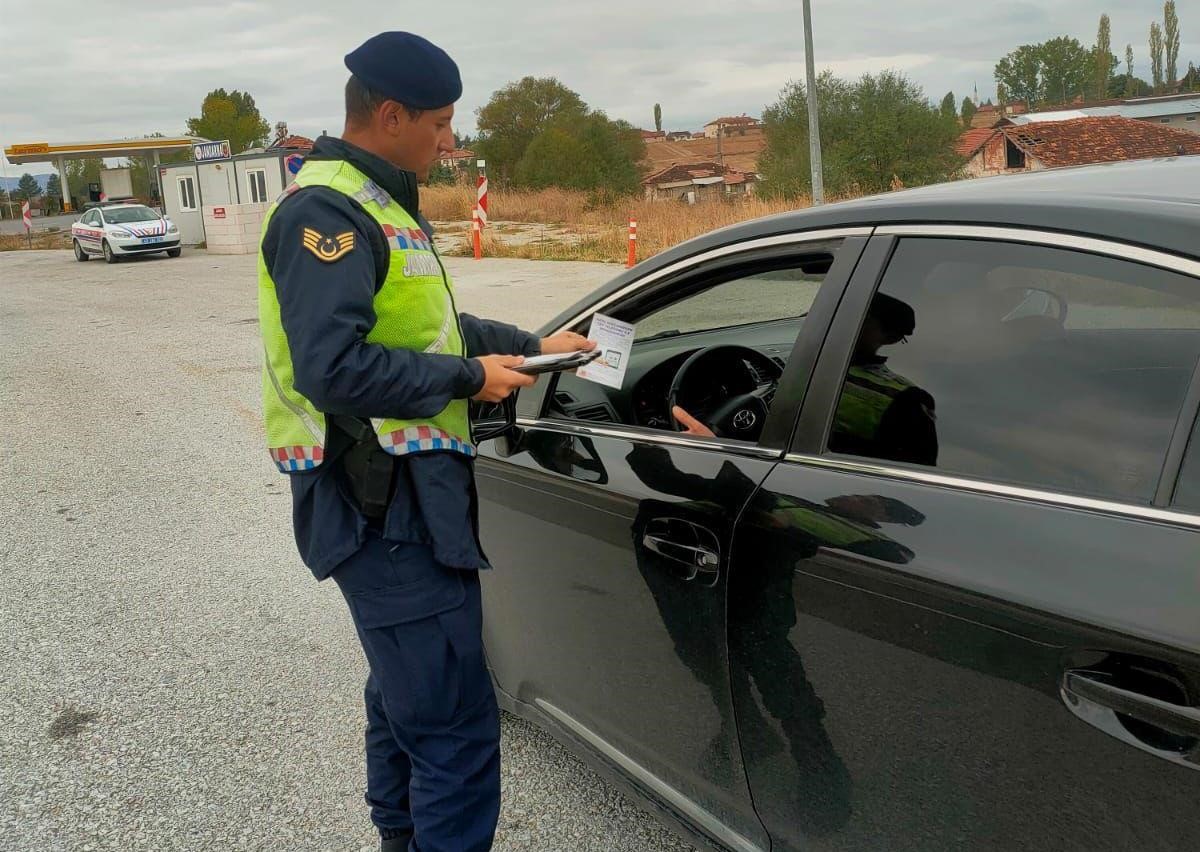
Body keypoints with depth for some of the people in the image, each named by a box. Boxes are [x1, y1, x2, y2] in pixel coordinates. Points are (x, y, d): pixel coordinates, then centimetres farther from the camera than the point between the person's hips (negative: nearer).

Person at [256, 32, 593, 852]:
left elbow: (430, 326, 25)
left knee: (407, 695, 24)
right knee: (457, 728, -9)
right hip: (382, 503, -11)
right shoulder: (327, 212, -16)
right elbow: (333, 367, -27)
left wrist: (532, 344, 16)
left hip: (407, 491, 11)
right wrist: (469, 378, -17)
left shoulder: (380, 205, 17)